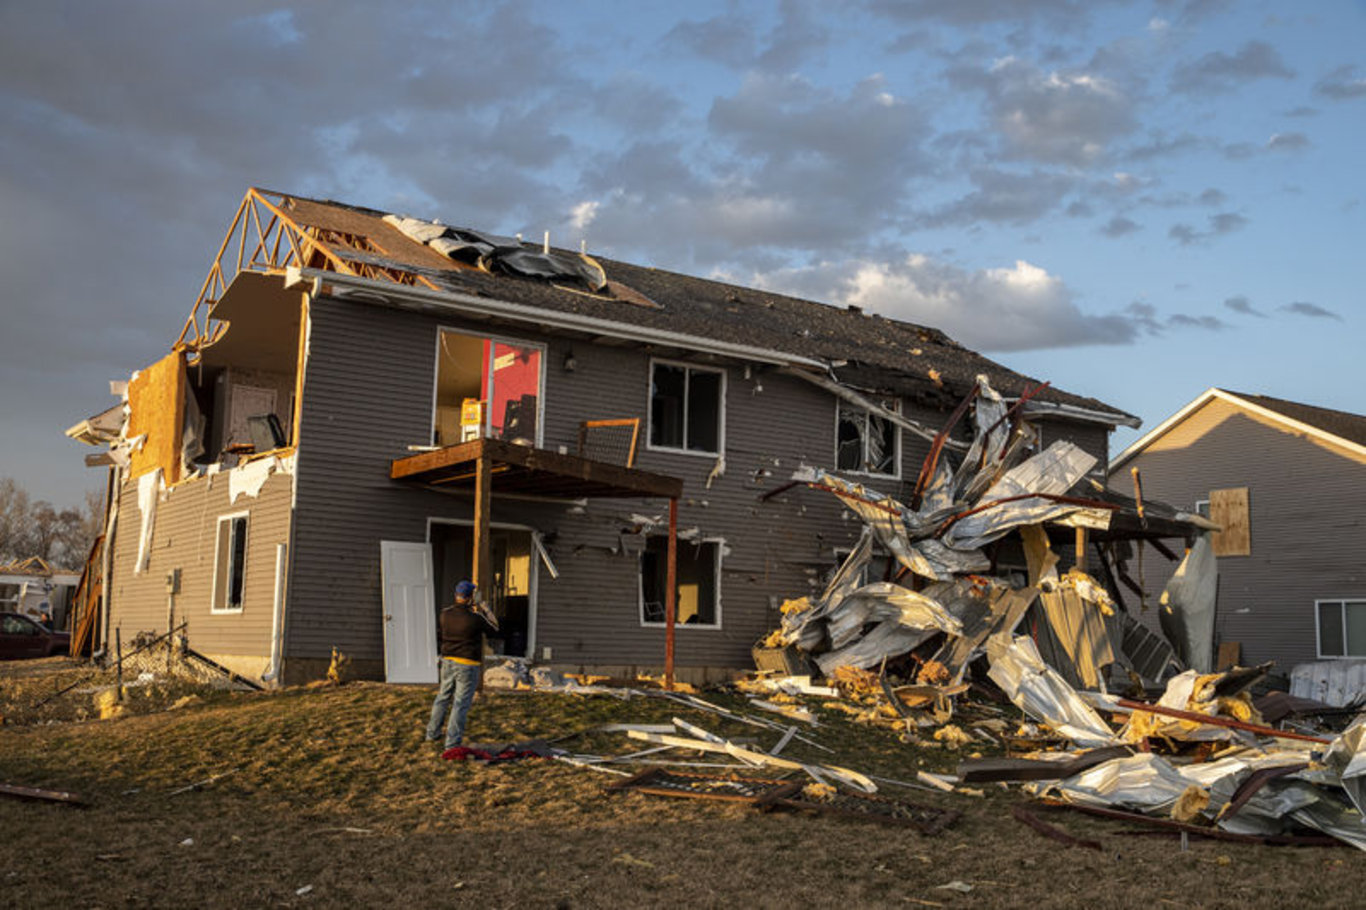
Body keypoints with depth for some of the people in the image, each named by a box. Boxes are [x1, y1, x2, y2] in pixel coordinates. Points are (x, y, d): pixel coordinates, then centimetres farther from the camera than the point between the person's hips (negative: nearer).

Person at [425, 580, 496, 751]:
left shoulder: (446, 614, -2)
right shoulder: (475, 618, -18)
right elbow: (493, 628, -1)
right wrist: (481, 612, 13)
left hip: (448, 662, 6)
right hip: (467, 666, -6)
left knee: (442, 698, 22)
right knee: (461, 704, 0)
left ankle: (433, 733, 34)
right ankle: (451, 743, 0)